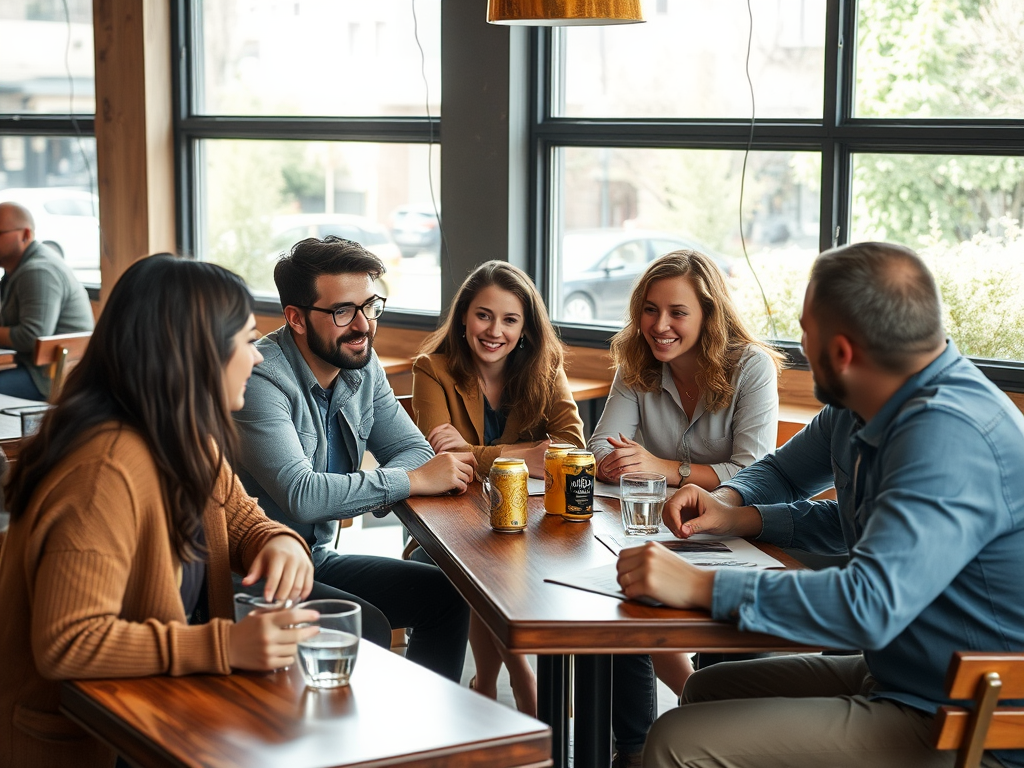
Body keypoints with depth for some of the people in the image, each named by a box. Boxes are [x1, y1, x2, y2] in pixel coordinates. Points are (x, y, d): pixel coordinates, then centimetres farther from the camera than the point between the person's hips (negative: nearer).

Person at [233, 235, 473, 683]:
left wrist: (377, 492, -17)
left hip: (317, 559, 8)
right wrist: (412, 480, -23)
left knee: (445, 593, -1)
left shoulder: (363, 365, 4)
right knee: (367, 627, -27)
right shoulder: (260, 380, -23)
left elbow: (413, 450, 7)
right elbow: (300, 495, -32)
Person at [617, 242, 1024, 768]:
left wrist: (700, 587, -32)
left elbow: (870, 604, -36)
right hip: (899, 678, 10)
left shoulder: (949, 434, -26)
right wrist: (734, 511, 2)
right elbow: (782, 473, 24)